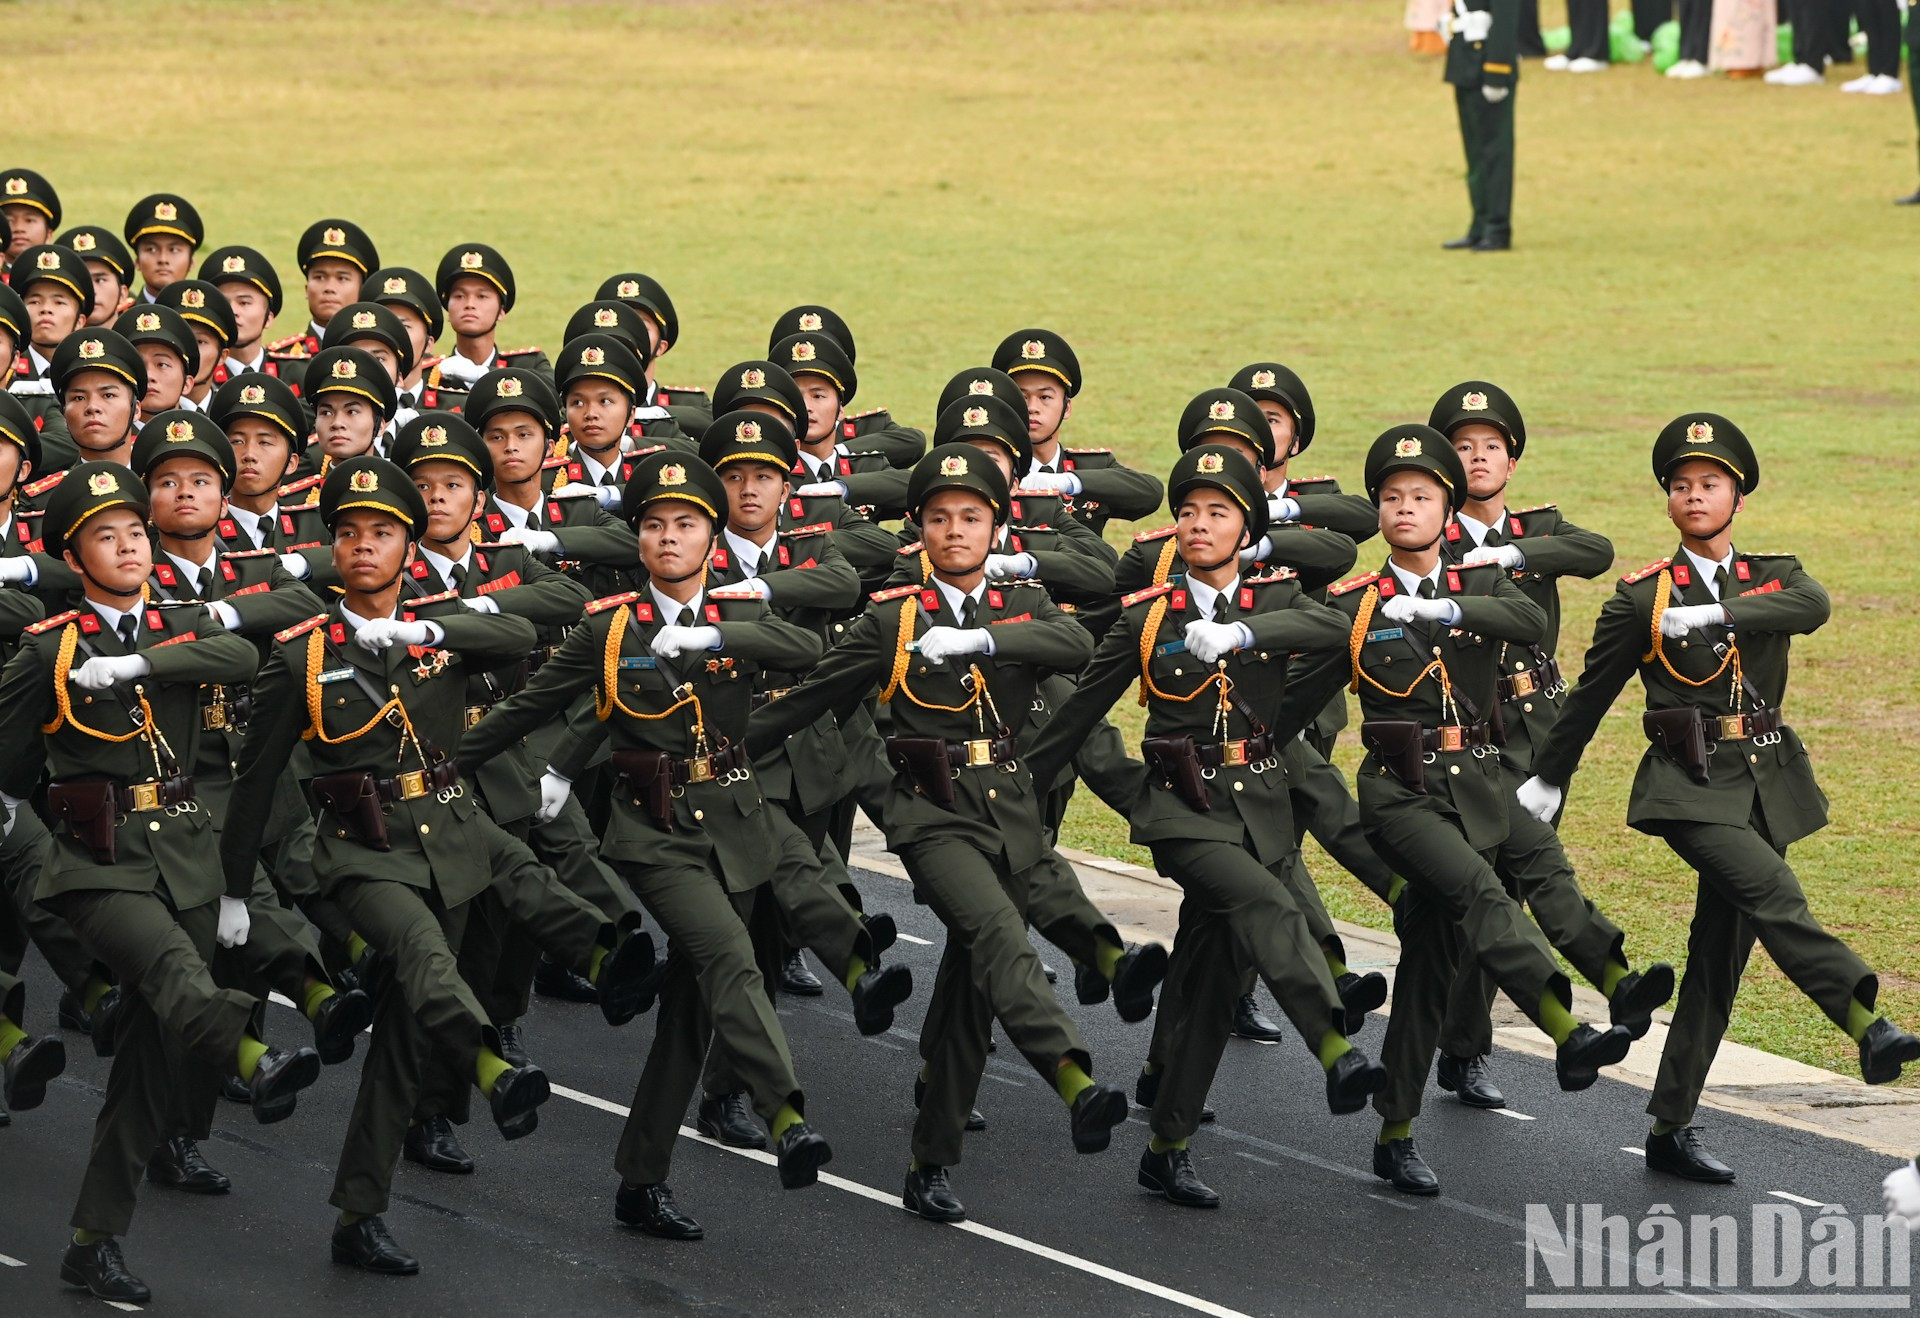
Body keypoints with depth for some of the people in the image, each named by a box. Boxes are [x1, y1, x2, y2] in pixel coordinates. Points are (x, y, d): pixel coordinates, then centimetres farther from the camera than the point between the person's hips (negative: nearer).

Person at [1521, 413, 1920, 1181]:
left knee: (1721, 952, 6)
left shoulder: (1774, 579, 9)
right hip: (1689, 783, -4)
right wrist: (1546, 780, 17)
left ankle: (1672, 1130, 13)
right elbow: (1590, 695, 11)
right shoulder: (1641, 598, 2)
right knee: (1774, 894, -28)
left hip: (1762, 780, 4)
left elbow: (1813, 607, -15)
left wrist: (1718, 613, -25)